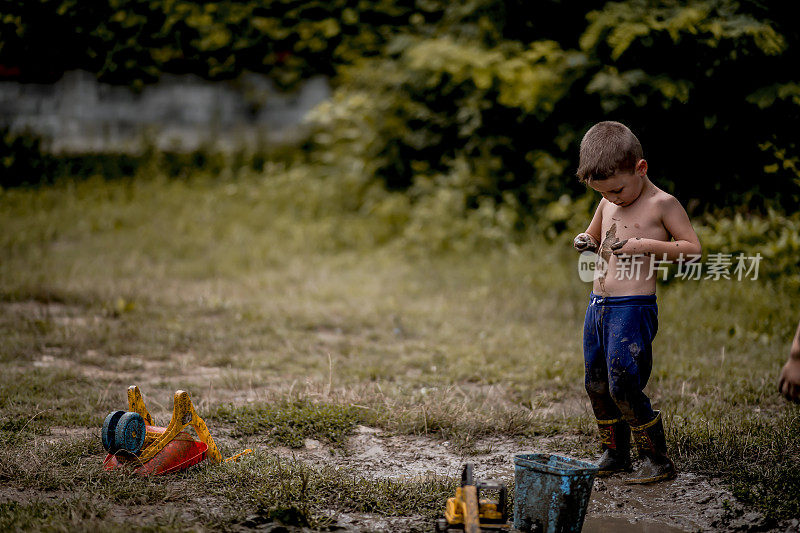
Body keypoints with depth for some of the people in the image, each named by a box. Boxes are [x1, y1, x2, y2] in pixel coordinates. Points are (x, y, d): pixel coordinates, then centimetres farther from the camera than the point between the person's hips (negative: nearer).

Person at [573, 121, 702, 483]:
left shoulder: (662, 204, -7)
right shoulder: (608, 203, 12)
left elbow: (693, 248, -8)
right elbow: (594, 234, 29)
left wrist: (646, 245, -19)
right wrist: (585, 241, 4)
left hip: (633, 308, -7)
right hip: (598, 306, 7)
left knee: (623, 387, -11)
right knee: (597, 386, 11)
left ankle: (657, 460, 3)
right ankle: (615, 454, 26)